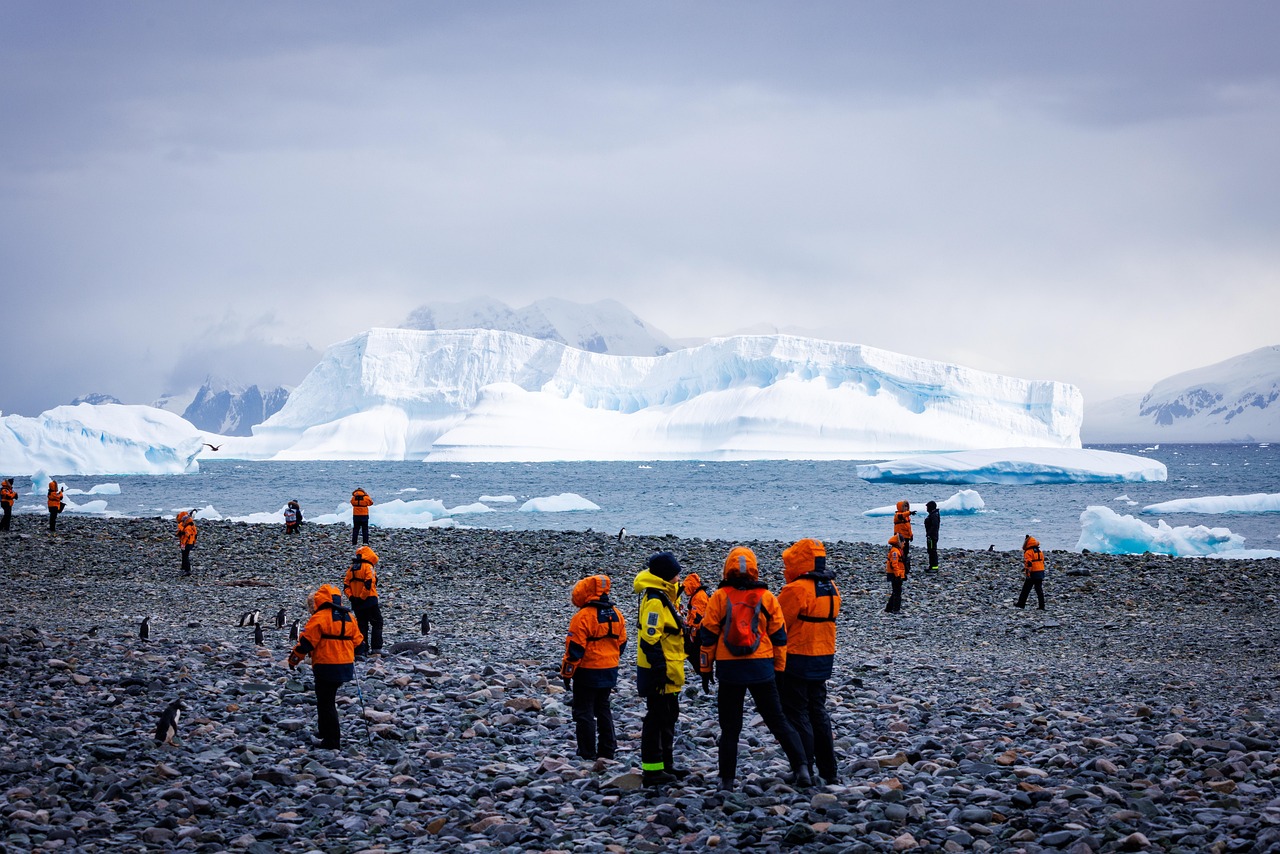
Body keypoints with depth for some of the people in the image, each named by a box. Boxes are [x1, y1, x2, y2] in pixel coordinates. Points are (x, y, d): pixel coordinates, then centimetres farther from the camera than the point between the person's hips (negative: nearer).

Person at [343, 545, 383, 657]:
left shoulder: (351, 569, 12)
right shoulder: (368, 567, -9)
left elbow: (346, 585, 9)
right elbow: (368, 584, -20)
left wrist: (351, 597, 4)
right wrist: (362, 597, -16)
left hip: (356, 602, 6)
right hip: (369, 601, -6)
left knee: (362, 625, 11)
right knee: (376, 624, 2)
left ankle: (360, 651, 8)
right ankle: (376, 649, -6)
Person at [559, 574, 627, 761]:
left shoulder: (583, 616, -17)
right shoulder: (615, 614, 5)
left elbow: (575, 648, -16)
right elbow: (621, 642, 13)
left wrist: (566, 674, -8)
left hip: (587, 671, -7)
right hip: (609, 672, 7)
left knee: (584, 712, 2)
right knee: (603, 709, 17)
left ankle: (587, 753, 3)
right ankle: (607, 751, 18)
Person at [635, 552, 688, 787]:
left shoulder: (664, 598, 14)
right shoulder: (655, 601, -19)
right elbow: (650, 639, -24)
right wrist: (660, 668, -25)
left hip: (668, 672, 11)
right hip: (660, 672, -11)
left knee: (669, 717, 17)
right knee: (657, 718, -5)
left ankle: (666, 764, 27)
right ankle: (652, 770, -1)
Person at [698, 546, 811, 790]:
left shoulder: (719, 597, -2)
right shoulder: (767, 598, 2)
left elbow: (708, 635, 0)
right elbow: (779, 637, 6)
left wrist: (705, 669, 8)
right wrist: (779, 669, 15)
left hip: (729, 670, -1)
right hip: (762, 669, 1)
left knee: (729, 728, 8)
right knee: (777, 721, 7)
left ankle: (726, 779, 10)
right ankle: (801, 767, -5)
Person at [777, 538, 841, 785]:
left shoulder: (797, 590, -18)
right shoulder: (831, 588, 8)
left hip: (796, 660, -8)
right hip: (824, 659, 8)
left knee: (796, 714, -1)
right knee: (818, 711, 17)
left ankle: (804, 771, -3)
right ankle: (829, 771, 20)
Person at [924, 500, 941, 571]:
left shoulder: (934, 515, -17)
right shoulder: (932, 514, 17)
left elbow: (934, 526, -25)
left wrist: (929, 535, -26)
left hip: (932, 536, -11)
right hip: (930, 536, 11)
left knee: (933, 551, -9)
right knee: (930, 551, 15)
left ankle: (935, 567, -9)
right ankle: (931, 566, 21)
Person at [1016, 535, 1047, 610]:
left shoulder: (1028, 552, -11)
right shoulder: (1040, 552, 14)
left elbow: (1028, 564, -20)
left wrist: (1027, 574, -21)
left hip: (1032, 573, -7)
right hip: (1041, 573, 7)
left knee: (1025, 590, 4)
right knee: (1039, 590, 7)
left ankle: (1021, 604, 9)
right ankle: (1042, 606, 1)